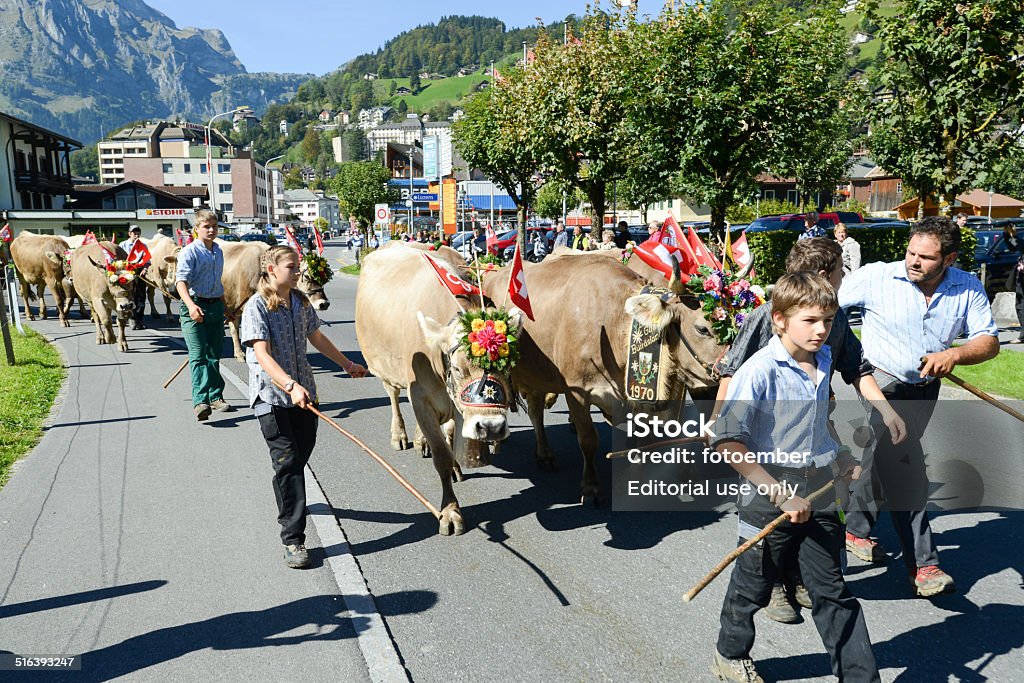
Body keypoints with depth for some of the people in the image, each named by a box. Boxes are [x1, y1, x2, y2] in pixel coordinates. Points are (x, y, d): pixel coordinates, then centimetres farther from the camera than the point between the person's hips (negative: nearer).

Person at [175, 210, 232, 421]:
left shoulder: (218, 251, 14)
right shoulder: (189, 252, -8)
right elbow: (181, 281, -20)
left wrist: (224, 308, 27)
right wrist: (191, 305, -37)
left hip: (215, 306, 6)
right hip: (194, 306, -6)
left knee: (214, 354, 12)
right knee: (198, 355, -11)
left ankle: (215, 397, 21)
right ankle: (200, 402, -17)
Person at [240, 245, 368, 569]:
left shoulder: (300, 302, 8)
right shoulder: (256, 307, -12)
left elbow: (317, 338, 23)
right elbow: (262, 355, -22)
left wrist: (348, 364, 31)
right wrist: (290, 386, -36)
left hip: (303, 392, 6)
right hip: (271, 395, -6)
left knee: (302, 454, 14)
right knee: (287, 461, -8)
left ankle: (288, 502, 44)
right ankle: (293, 540, -1)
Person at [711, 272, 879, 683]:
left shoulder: (823, 360, 3)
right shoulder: (760, 371, -21)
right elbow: (726, 440, -28)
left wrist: (838, 457, 12)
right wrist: (780, 493, -26)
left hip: (819, 491, 5)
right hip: (770, 494, -5)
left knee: (832, 591, 13)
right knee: (753, 587, 14)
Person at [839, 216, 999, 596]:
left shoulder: (968, 289, -6)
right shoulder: (877, 277, -17)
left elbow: (989, 341, -7)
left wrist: (954, 355, -28)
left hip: (924, 389, 5)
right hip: (881, 381, -5)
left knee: (886, 460, 17)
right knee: (906, 471, -14)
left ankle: (856, 529, 36)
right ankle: (923, 565, -6)